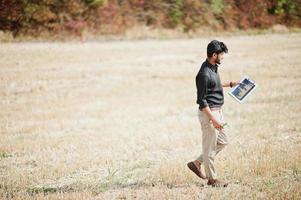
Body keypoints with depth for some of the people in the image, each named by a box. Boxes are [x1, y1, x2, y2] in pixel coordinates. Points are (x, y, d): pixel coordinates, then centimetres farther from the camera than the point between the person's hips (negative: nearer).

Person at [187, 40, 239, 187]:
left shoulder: (213, 67, 7)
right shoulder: (204, 74, -23)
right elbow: (202, 101, -22)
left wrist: (230, 84, 31)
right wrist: (213, 120, -23)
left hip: (217, 111, 10)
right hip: (208, 113, -10)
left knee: (223, 141, 18)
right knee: (210, 146, 1)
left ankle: (197, 163, 25)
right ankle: (212, 179, 12)